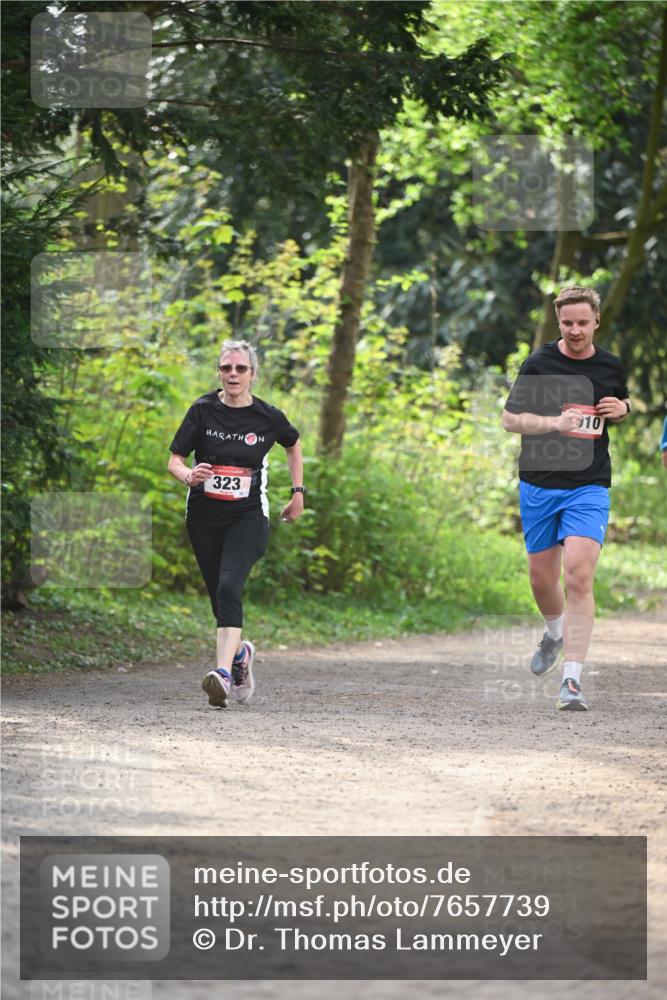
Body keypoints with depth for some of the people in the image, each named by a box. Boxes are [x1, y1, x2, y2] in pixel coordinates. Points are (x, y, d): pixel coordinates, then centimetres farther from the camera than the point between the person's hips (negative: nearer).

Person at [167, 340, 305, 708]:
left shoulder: (268, 417, -3)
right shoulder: (203, 410, -3)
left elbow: (294, 445, 19)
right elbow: (174, 460, -3)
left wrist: (298, 492, 16)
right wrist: (189, 475, -25)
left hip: (248, 516, -3)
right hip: (203, 517, 3)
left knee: (229, 588, -23)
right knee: (219, 595, 10)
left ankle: (223, 672, -34)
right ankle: (240, 653, 40)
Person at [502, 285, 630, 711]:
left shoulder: (611, 366, 4)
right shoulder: (539, 363, -5)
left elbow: (622, 402, 25)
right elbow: (510, 418, -6)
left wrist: (622, 408, 0)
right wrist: (555, 422, -23)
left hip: (589, 487, -1)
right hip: (539, 484, 1)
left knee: (579, 577, -16)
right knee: (542, 579, 11)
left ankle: (573, 680, -17)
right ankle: (556, 633, 46)